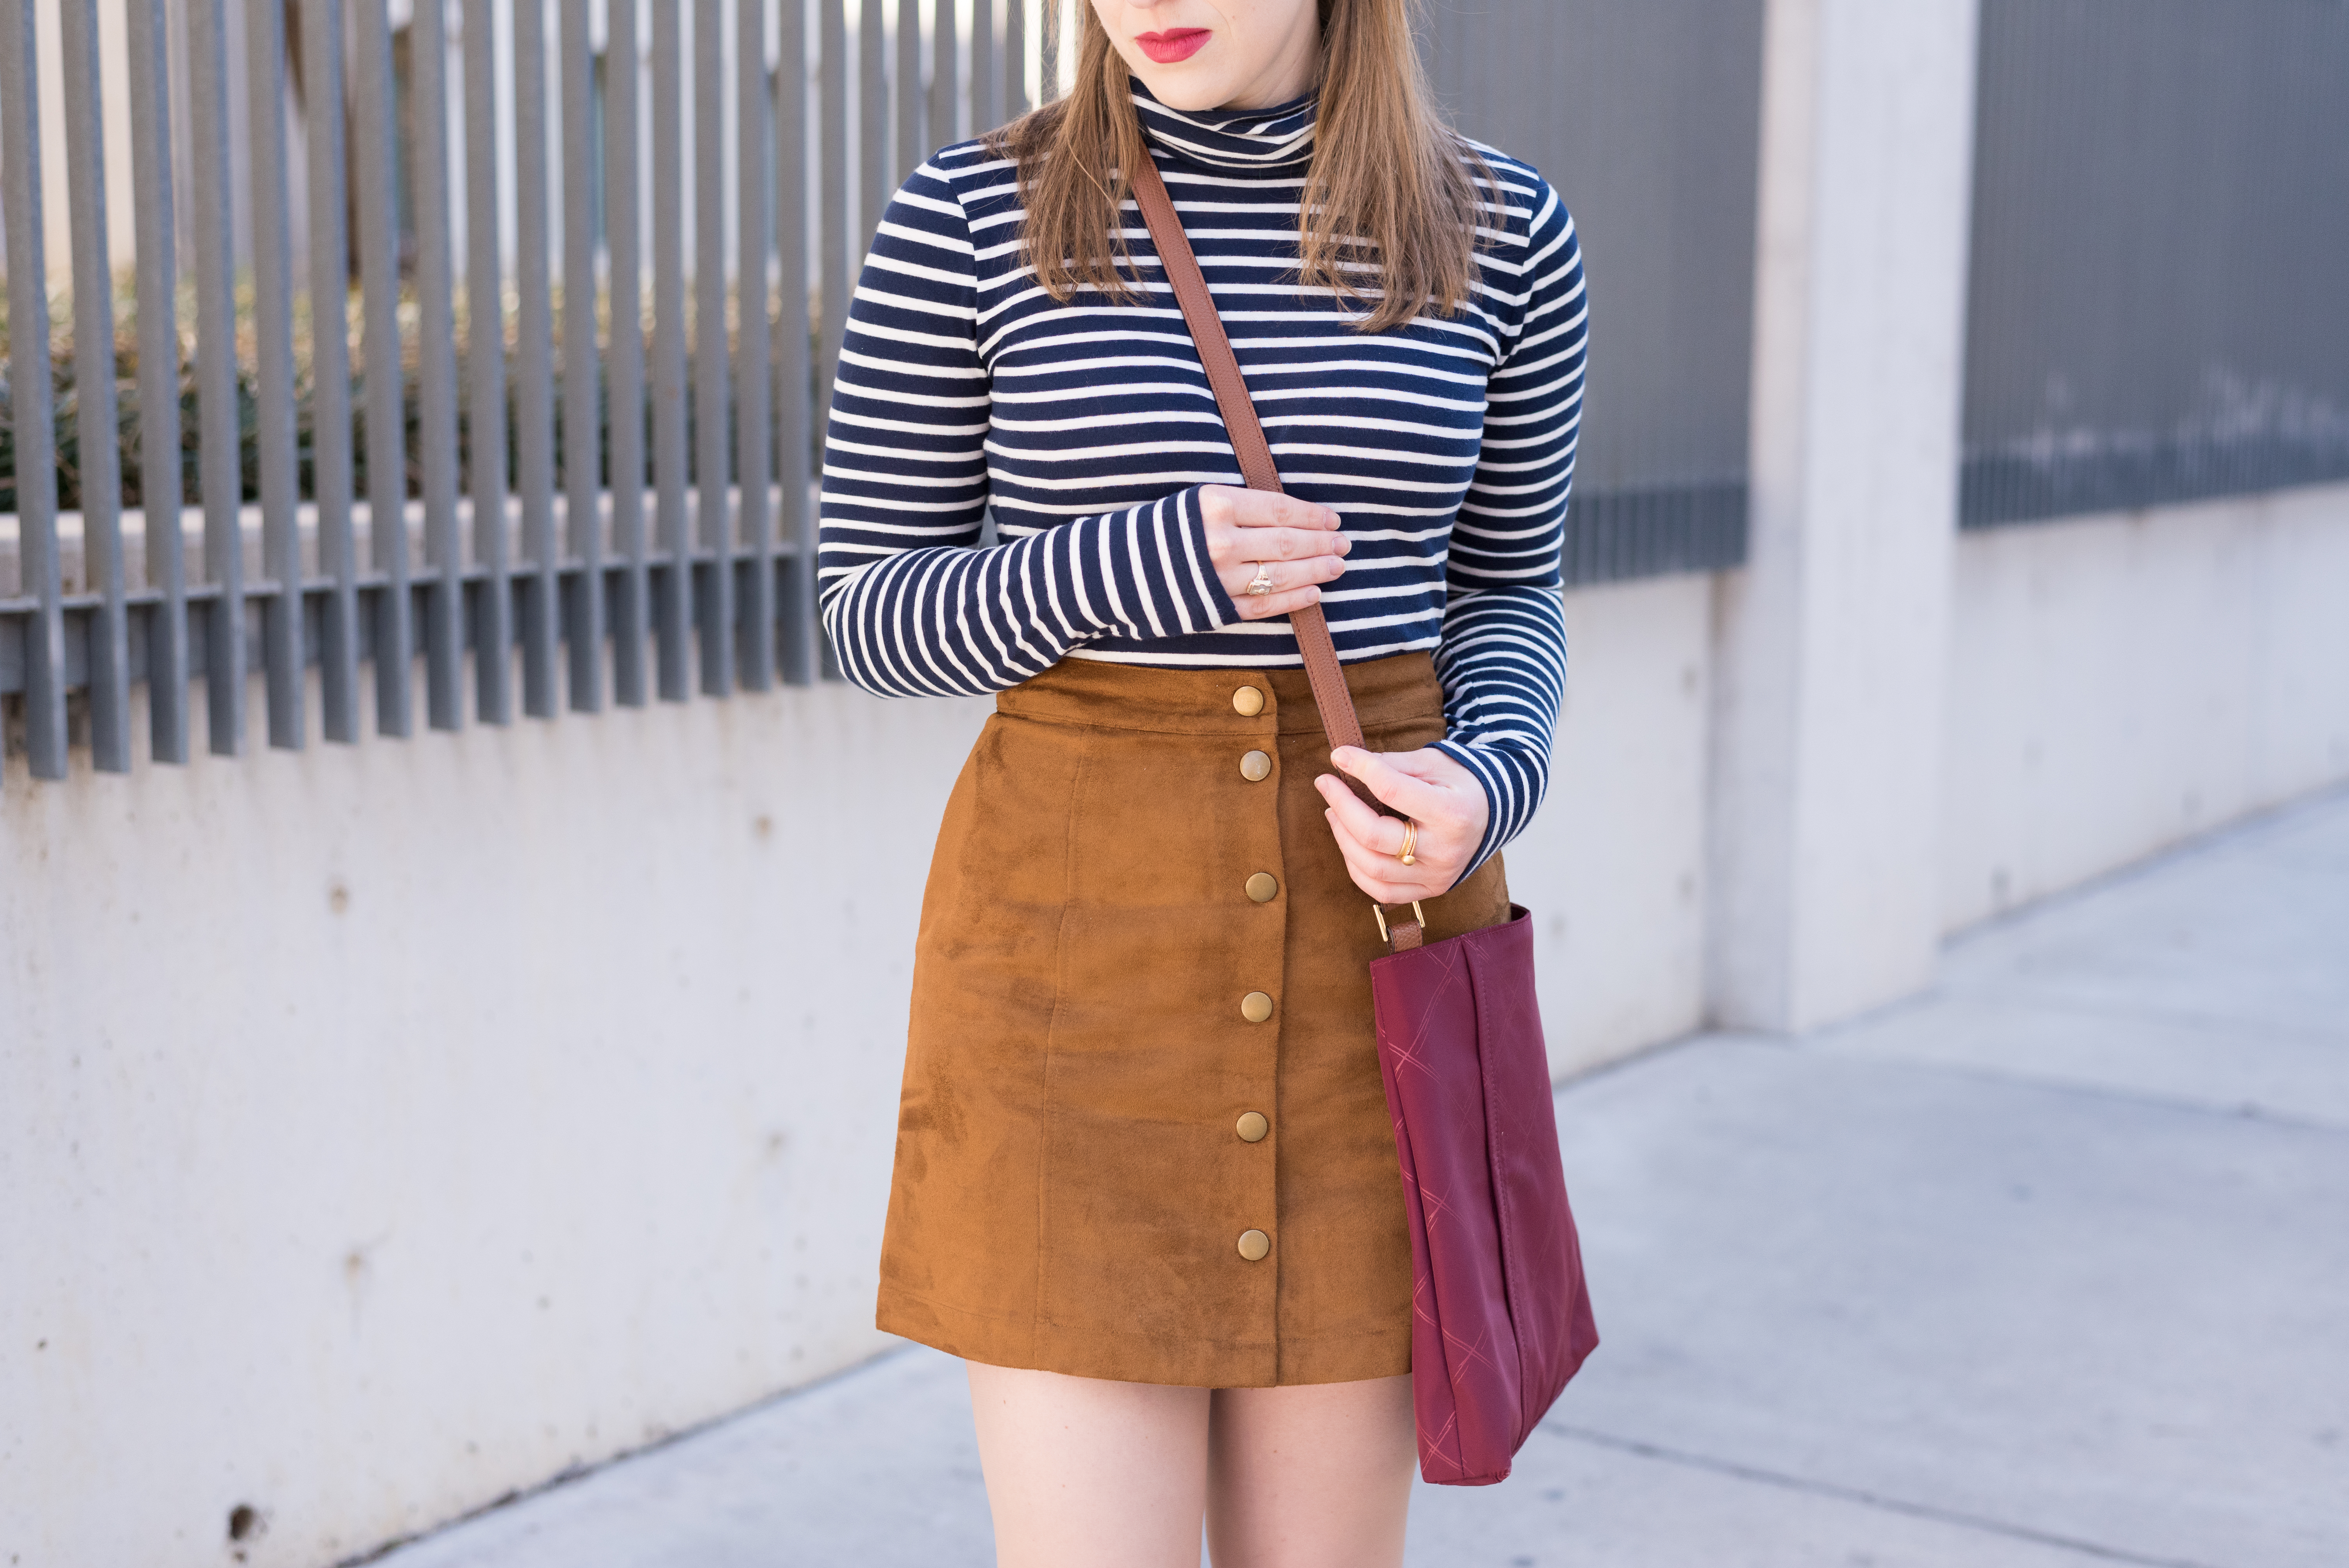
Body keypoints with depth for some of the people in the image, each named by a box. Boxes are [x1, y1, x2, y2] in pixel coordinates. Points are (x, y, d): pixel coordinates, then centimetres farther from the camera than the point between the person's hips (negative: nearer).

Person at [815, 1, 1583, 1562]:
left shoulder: (1502, 232, 1)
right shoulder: (971, 217, -5)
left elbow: (1506, 590, 11)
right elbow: (870, 608, 0)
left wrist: (1487, 784, -11)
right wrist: (1144, 570, -19)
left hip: (1371, 928, 2)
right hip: (1079, 928, -2)